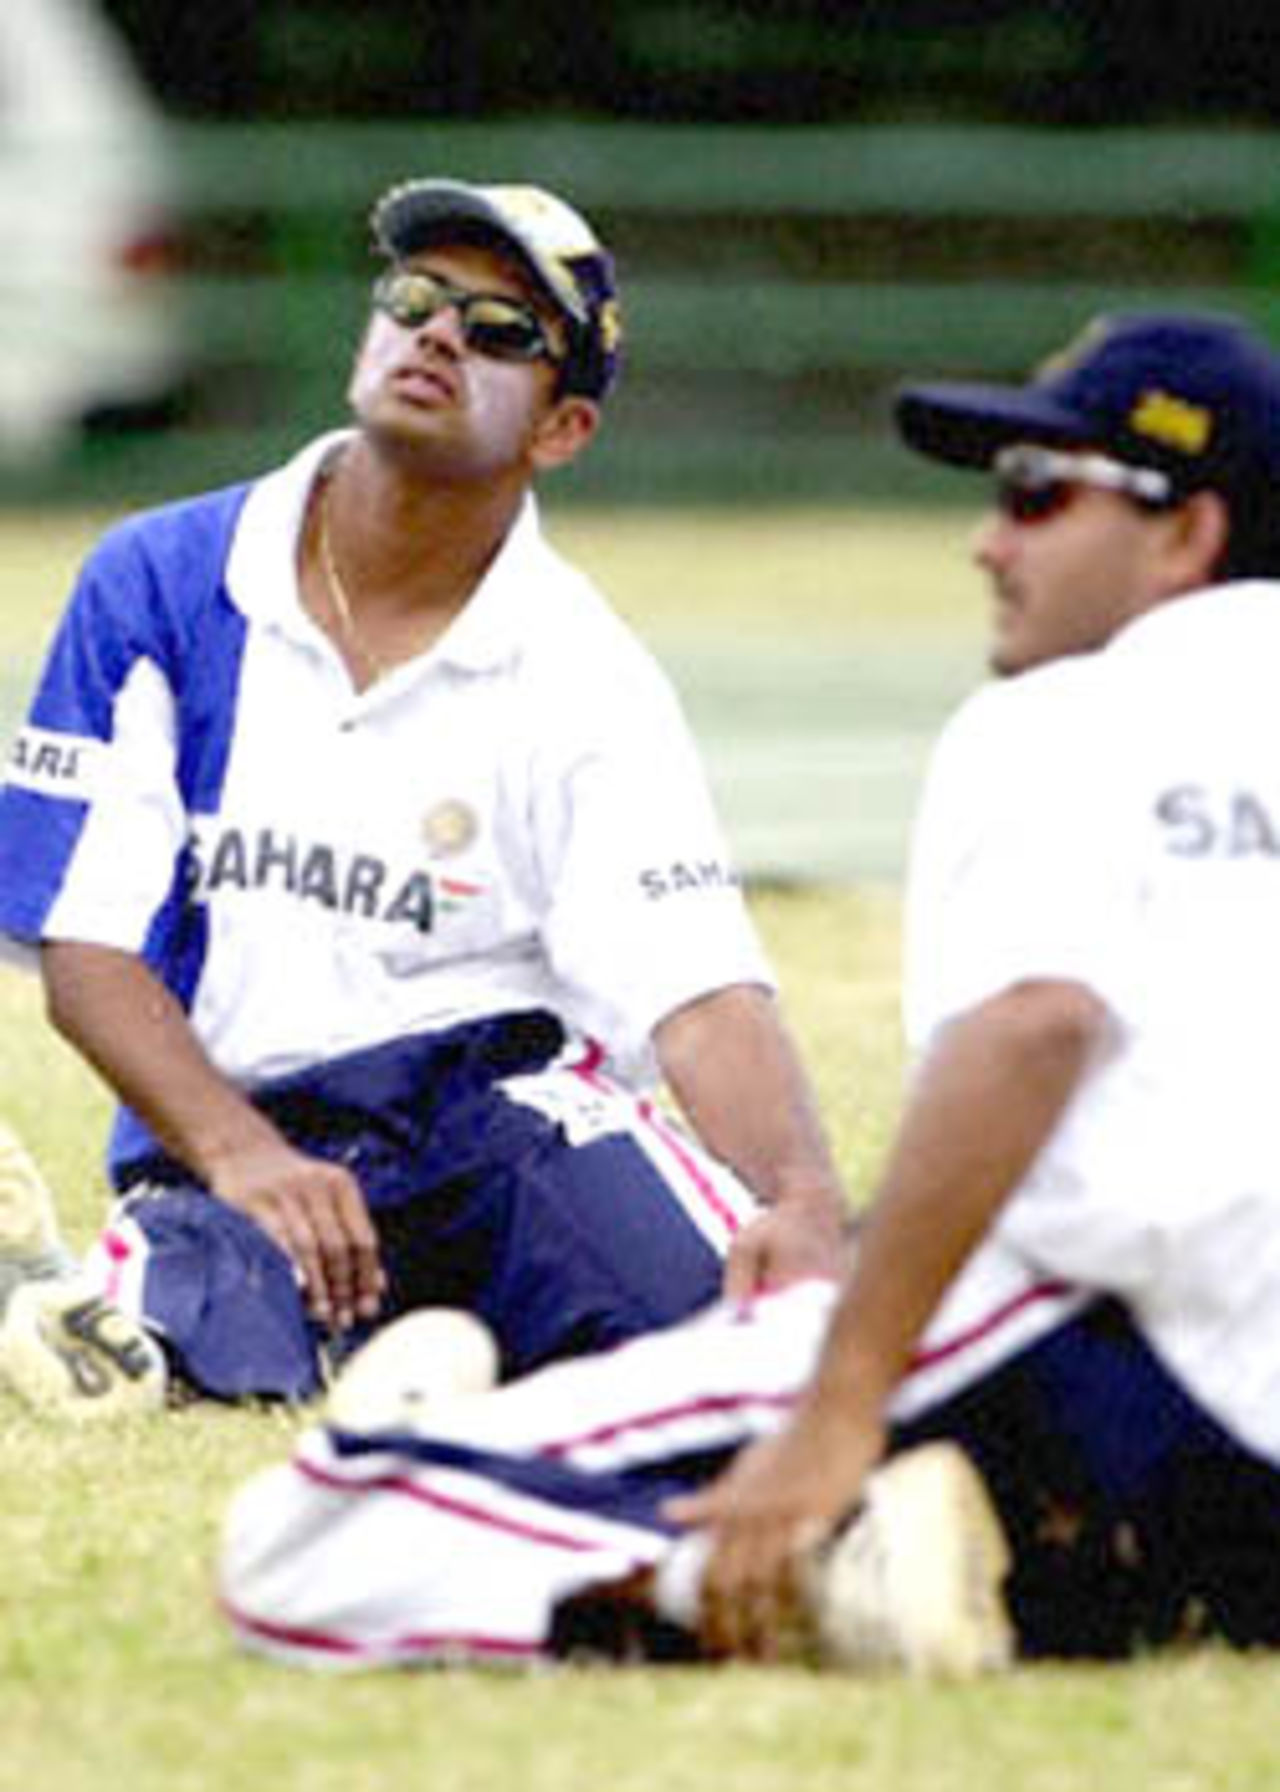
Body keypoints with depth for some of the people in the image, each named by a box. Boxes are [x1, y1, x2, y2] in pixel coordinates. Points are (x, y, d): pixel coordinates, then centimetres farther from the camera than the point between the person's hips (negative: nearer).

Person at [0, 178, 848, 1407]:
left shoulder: (586, 680, 1)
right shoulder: (157, 585, 3)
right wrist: (242, 1157, -19)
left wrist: (805, 1210, -32)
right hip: (218, 1131, -1)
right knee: (226, 1338, -36)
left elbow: (702, 995, -11)